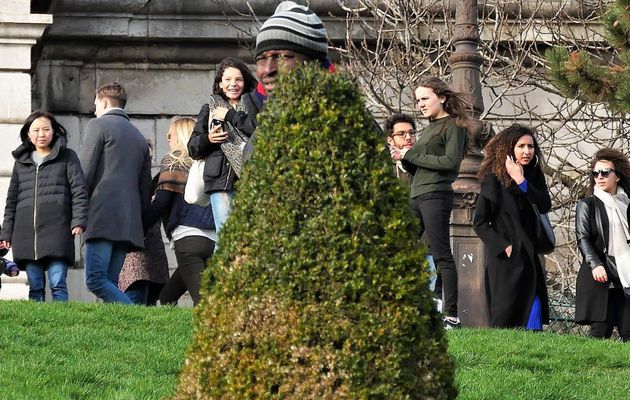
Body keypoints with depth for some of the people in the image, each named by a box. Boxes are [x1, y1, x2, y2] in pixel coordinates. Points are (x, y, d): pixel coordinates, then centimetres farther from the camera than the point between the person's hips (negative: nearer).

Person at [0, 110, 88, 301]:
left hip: (57, 233, -4)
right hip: (26, 234, 4)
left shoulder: (67, 157, 10)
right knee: (35, 288, 1)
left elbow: (79, 191, 2)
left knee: (58, 284, -12)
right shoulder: (21, 162, 20)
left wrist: (79, 221, -11)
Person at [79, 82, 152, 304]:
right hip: (129, 221, 8)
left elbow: (85, 171, -5)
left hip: (103, 214, -8)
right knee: (109, 282, 6)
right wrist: (139, 220, 24)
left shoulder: (98, 125, 3)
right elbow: (145, 187, 24)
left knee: (96, 280, -15)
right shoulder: (139, 137, 26)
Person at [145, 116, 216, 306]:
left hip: (187, 236, -6)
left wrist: (139, 229, 3)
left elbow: (161, 201, -4)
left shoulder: (172, 161, 4)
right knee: (166, 296, 18)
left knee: (201, 297, -18)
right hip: (212, 239, 6)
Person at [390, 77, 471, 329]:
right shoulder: (429, 129, 22)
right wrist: (403, 158, 1)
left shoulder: (454, 126, -2)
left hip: (436, 195, -9)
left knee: (441, 255, -10)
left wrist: (411, 155, -10)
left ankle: (451, 315, -10)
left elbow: (451, 161, -15)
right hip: (416, 196, 9)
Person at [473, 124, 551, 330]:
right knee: (505, 314, -6)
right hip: (504, 257, -4)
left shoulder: (534, 175, 9)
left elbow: (545, 205, -7)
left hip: (528, 256, 4)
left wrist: (521, 181, -14)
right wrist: (503, 246, -12)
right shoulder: (494, 177, -5)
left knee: (534, 311, -5)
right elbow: (479, 222, -5)